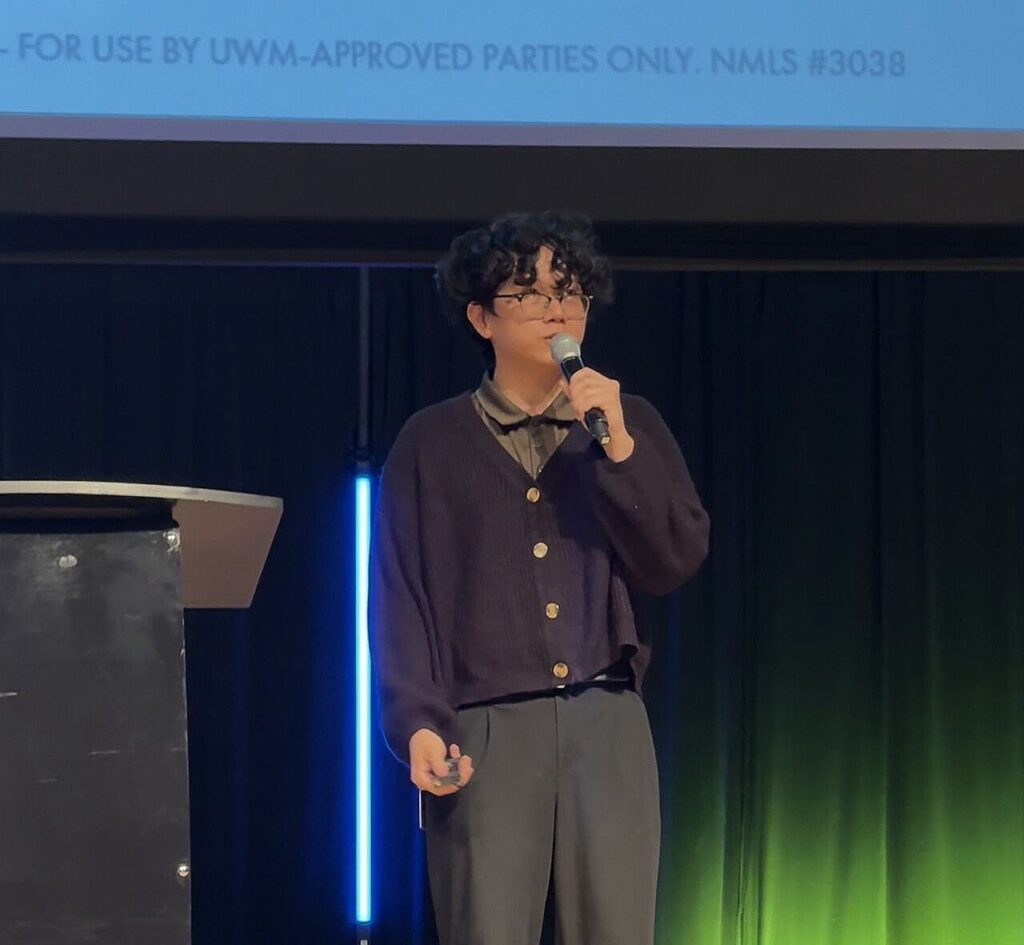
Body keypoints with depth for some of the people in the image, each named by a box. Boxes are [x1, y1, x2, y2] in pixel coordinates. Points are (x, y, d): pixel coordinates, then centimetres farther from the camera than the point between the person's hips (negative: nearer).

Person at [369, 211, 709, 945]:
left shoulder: (630, 422, 13)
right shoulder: (434, 442, 7)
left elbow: (676, 562, 3)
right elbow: (400, 596, 2)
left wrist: (617, 445, -8)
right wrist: (417, 723, -12)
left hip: (607, 725, 2)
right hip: (485, 731, -2)